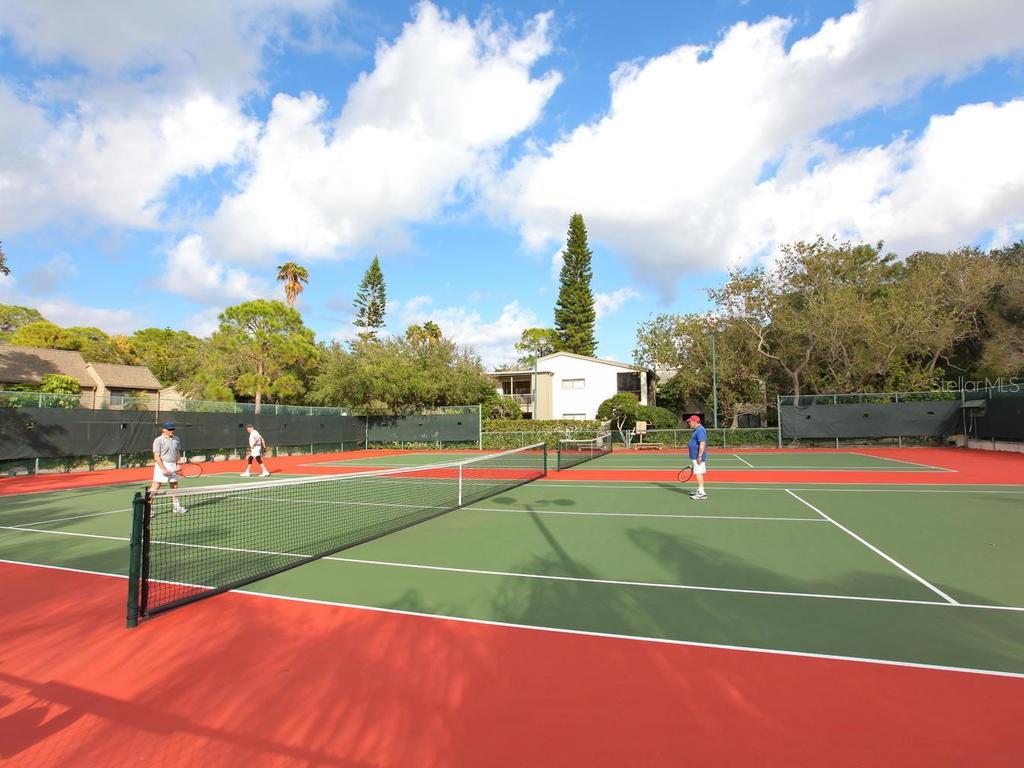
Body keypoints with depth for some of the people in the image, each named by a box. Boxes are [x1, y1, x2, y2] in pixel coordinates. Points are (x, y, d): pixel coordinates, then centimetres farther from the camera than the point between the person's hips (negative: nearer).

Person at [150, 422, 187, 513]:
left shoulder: (176, 440, 9)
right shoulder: (158, 440, -9)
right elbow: (157, 457, -13)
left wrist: (178, 463, 5)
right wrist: (164, 469, -18)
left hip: (173, 466, 6)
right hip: (161, 465, -6)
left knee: (174, 486, 13)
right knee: (155, 487, -6)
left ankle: (177, 506, 24)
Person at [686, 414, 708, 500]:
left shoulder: (700, 430, -18)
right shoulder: (697, 430, 16)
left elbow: (702, 444, -25)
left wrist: (699, 456, -26)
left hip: (698, 457, -11)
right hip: (696, 456, 11)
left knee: (698, 473, -9)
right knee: (698, 473, 16)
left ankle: (701, 493, -6)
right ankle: (699, 490, 24)